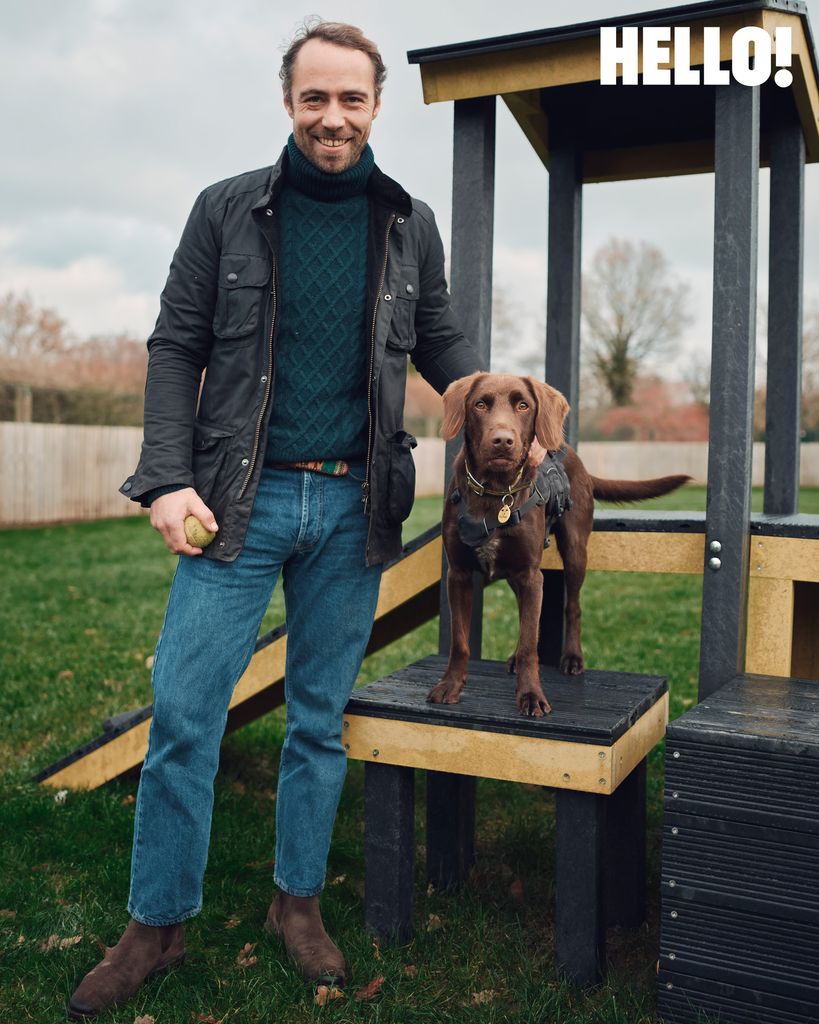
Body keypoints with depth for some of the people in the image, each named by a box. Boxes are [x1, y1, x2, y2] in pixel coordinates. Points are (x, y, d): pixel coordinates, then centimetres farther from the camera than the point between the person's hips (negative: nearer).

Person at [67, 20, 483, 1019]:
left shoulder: (410, 224, 8)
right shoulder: (228, 209, 2)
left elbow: (439, 343, 16)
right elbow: (176, 348, 1)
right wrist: (168, 477, -10)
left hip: (353, 507, 2)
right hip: (241, 497, -1)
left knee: (320, 715, 11)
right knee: (184, 711, -1)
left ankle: (298, 899, 29)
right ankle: (157, 920, 18)